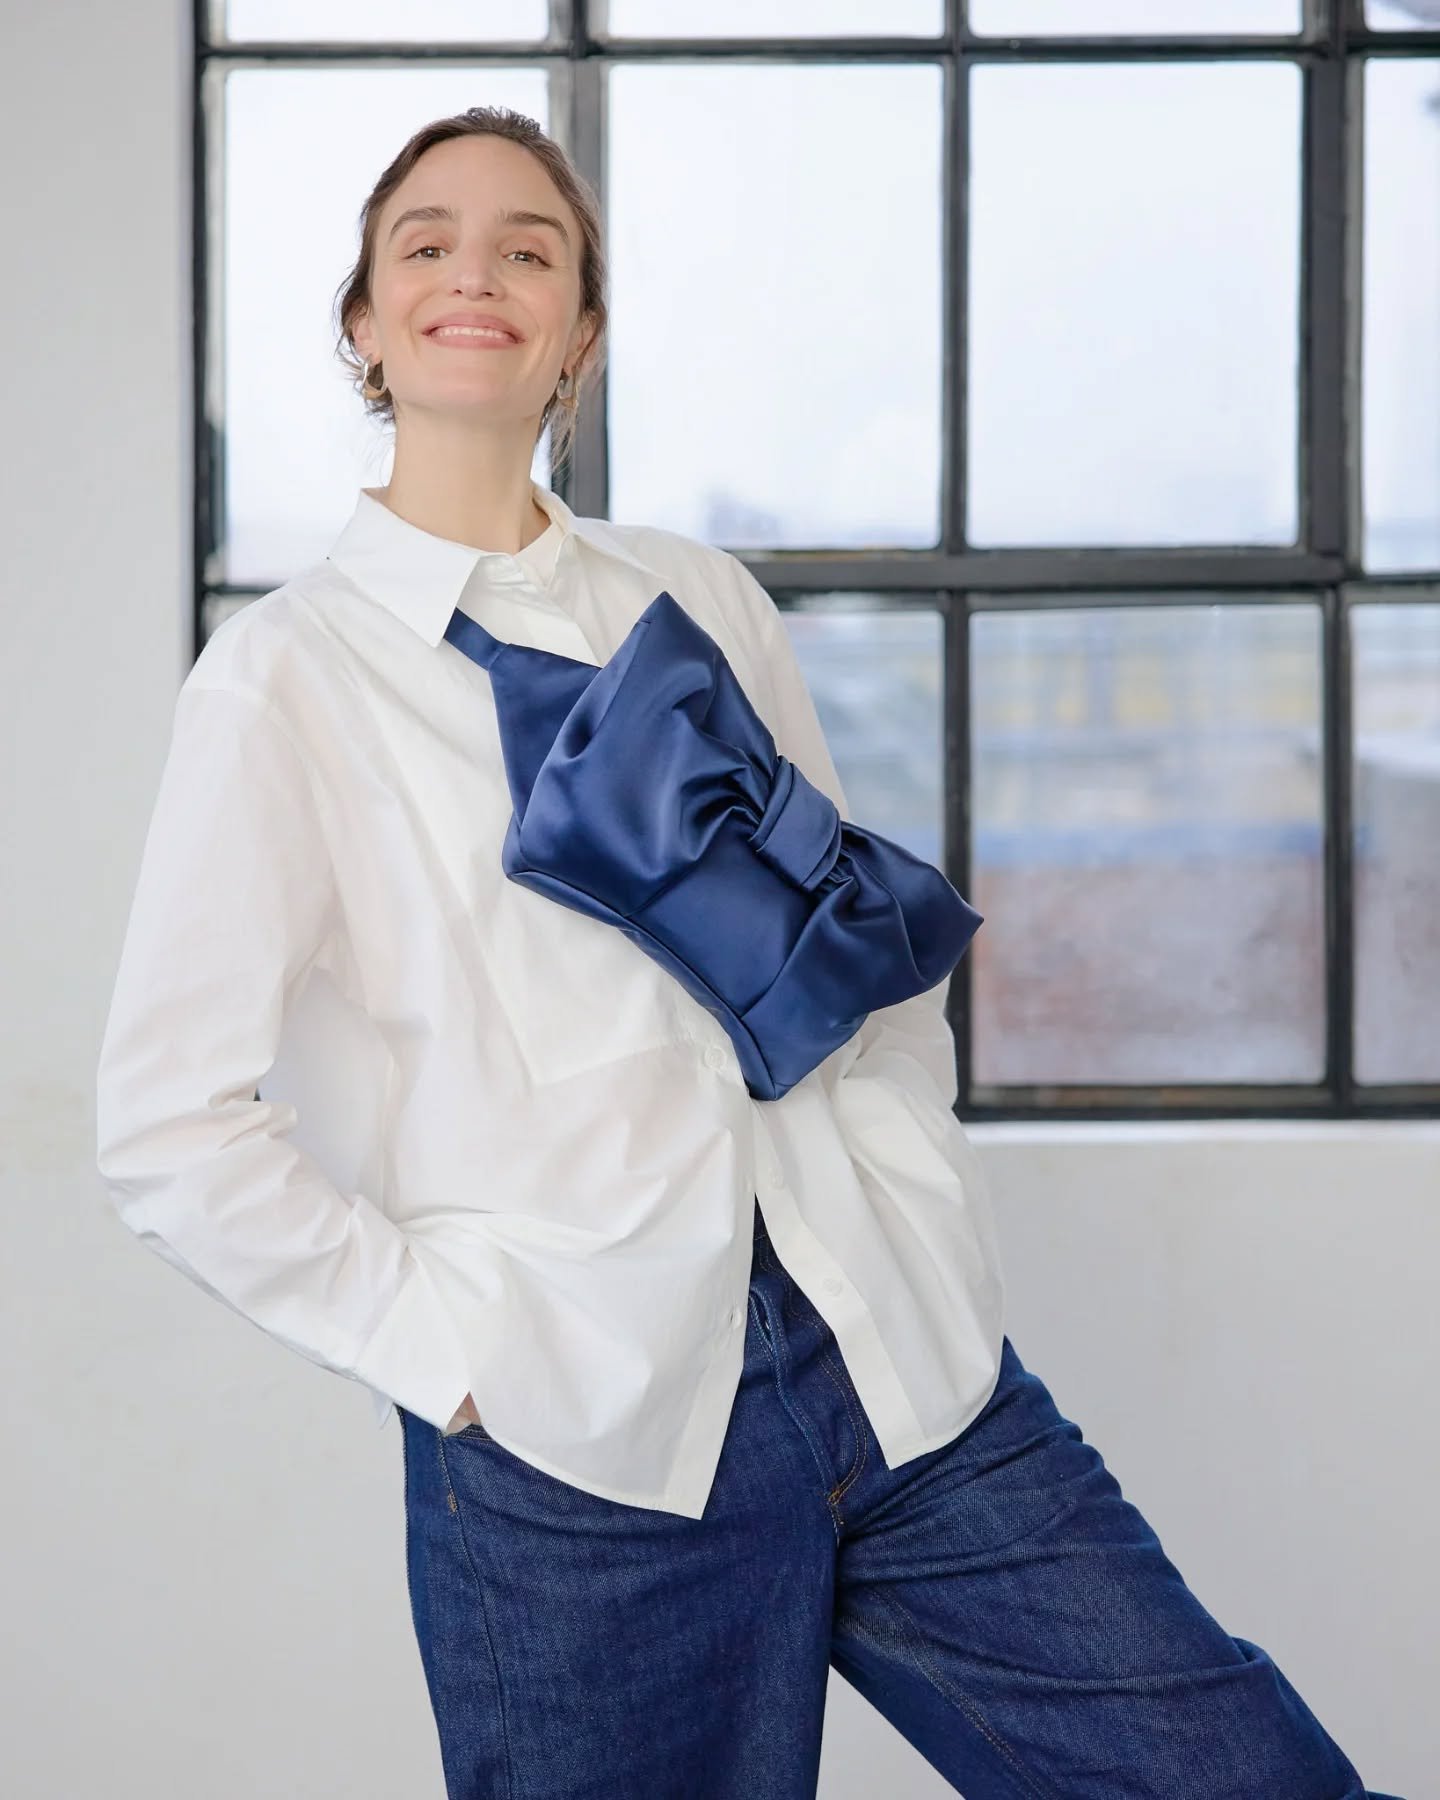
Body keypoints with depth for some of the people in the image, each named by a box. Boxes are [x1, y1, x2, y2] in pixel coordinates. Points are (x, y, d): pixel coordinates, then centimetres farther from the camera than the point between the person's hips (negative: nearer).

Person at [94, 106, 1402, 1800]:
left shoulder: (697, 600, 12)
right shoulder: (286, 673, -1)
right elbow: (171, 1129, -5)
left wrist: (926, 1215, 7)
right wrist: (442, 1338, -8)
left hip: (907, 1372, 4)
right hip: (580, 1441, -3)